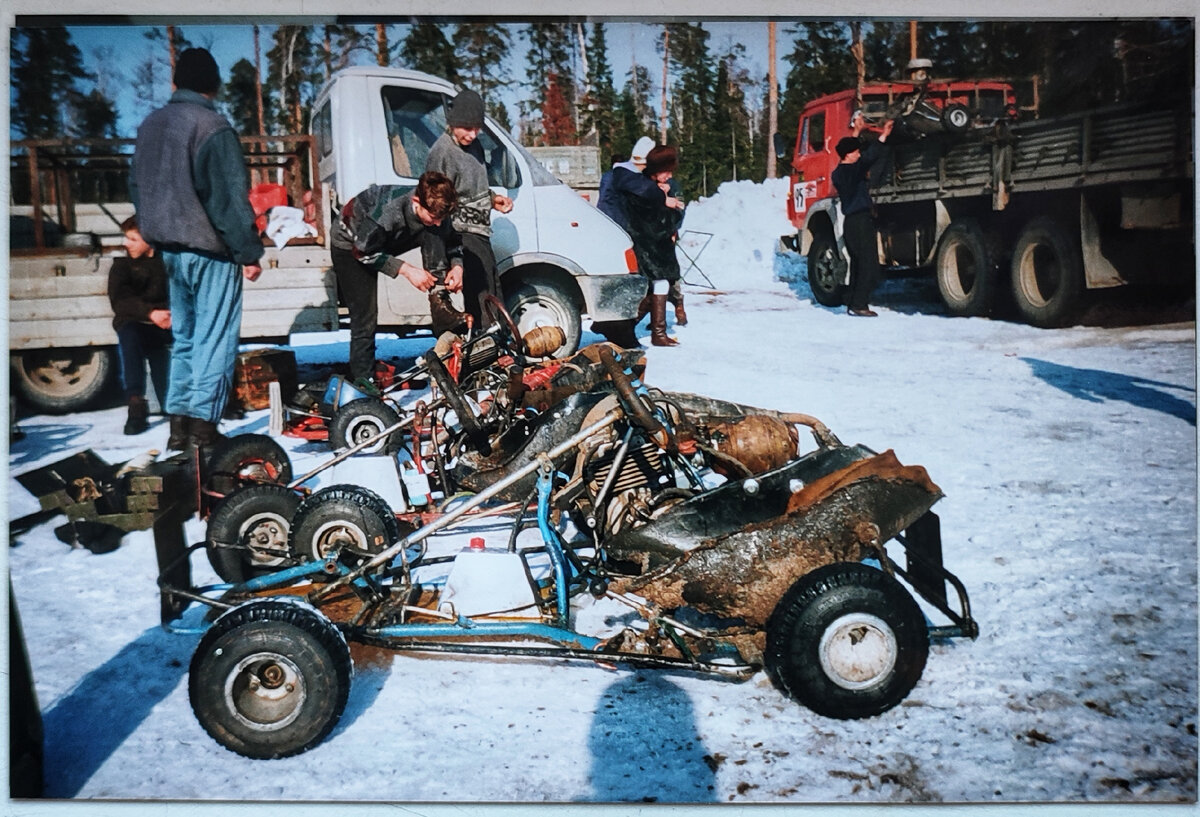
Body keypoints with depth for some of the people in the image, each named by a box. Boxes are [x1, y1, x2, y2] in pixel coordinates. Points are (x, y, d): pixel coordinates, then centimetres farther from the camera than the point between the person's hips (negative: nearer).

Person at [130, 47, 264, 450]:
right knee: (215, 337, -3)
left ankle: (179, 422, 14)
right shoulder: (212, 126, -13)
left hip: (169, 248, 8)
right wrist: (249, 251, -12)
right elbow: (231, 197, -16)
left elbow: (138, 187, 18)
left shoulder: (150, 125, 12)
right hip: (210, 250, -8)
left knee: (184, 334, 15)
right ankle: (202, 424, -6)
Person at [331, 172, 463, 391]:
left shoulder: (435, 210, -24)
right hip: (351, 244, -5)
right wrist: (407, 270, -33)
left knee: (432, 235, -22)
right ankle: (363, 379, -1)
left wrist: (457, 265, -25)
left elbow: (452, 241, -5)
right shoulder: (388, 210, -42)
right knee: (365, 315, -13)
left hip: (388, 242, 5)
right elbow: (363, 251, -29)